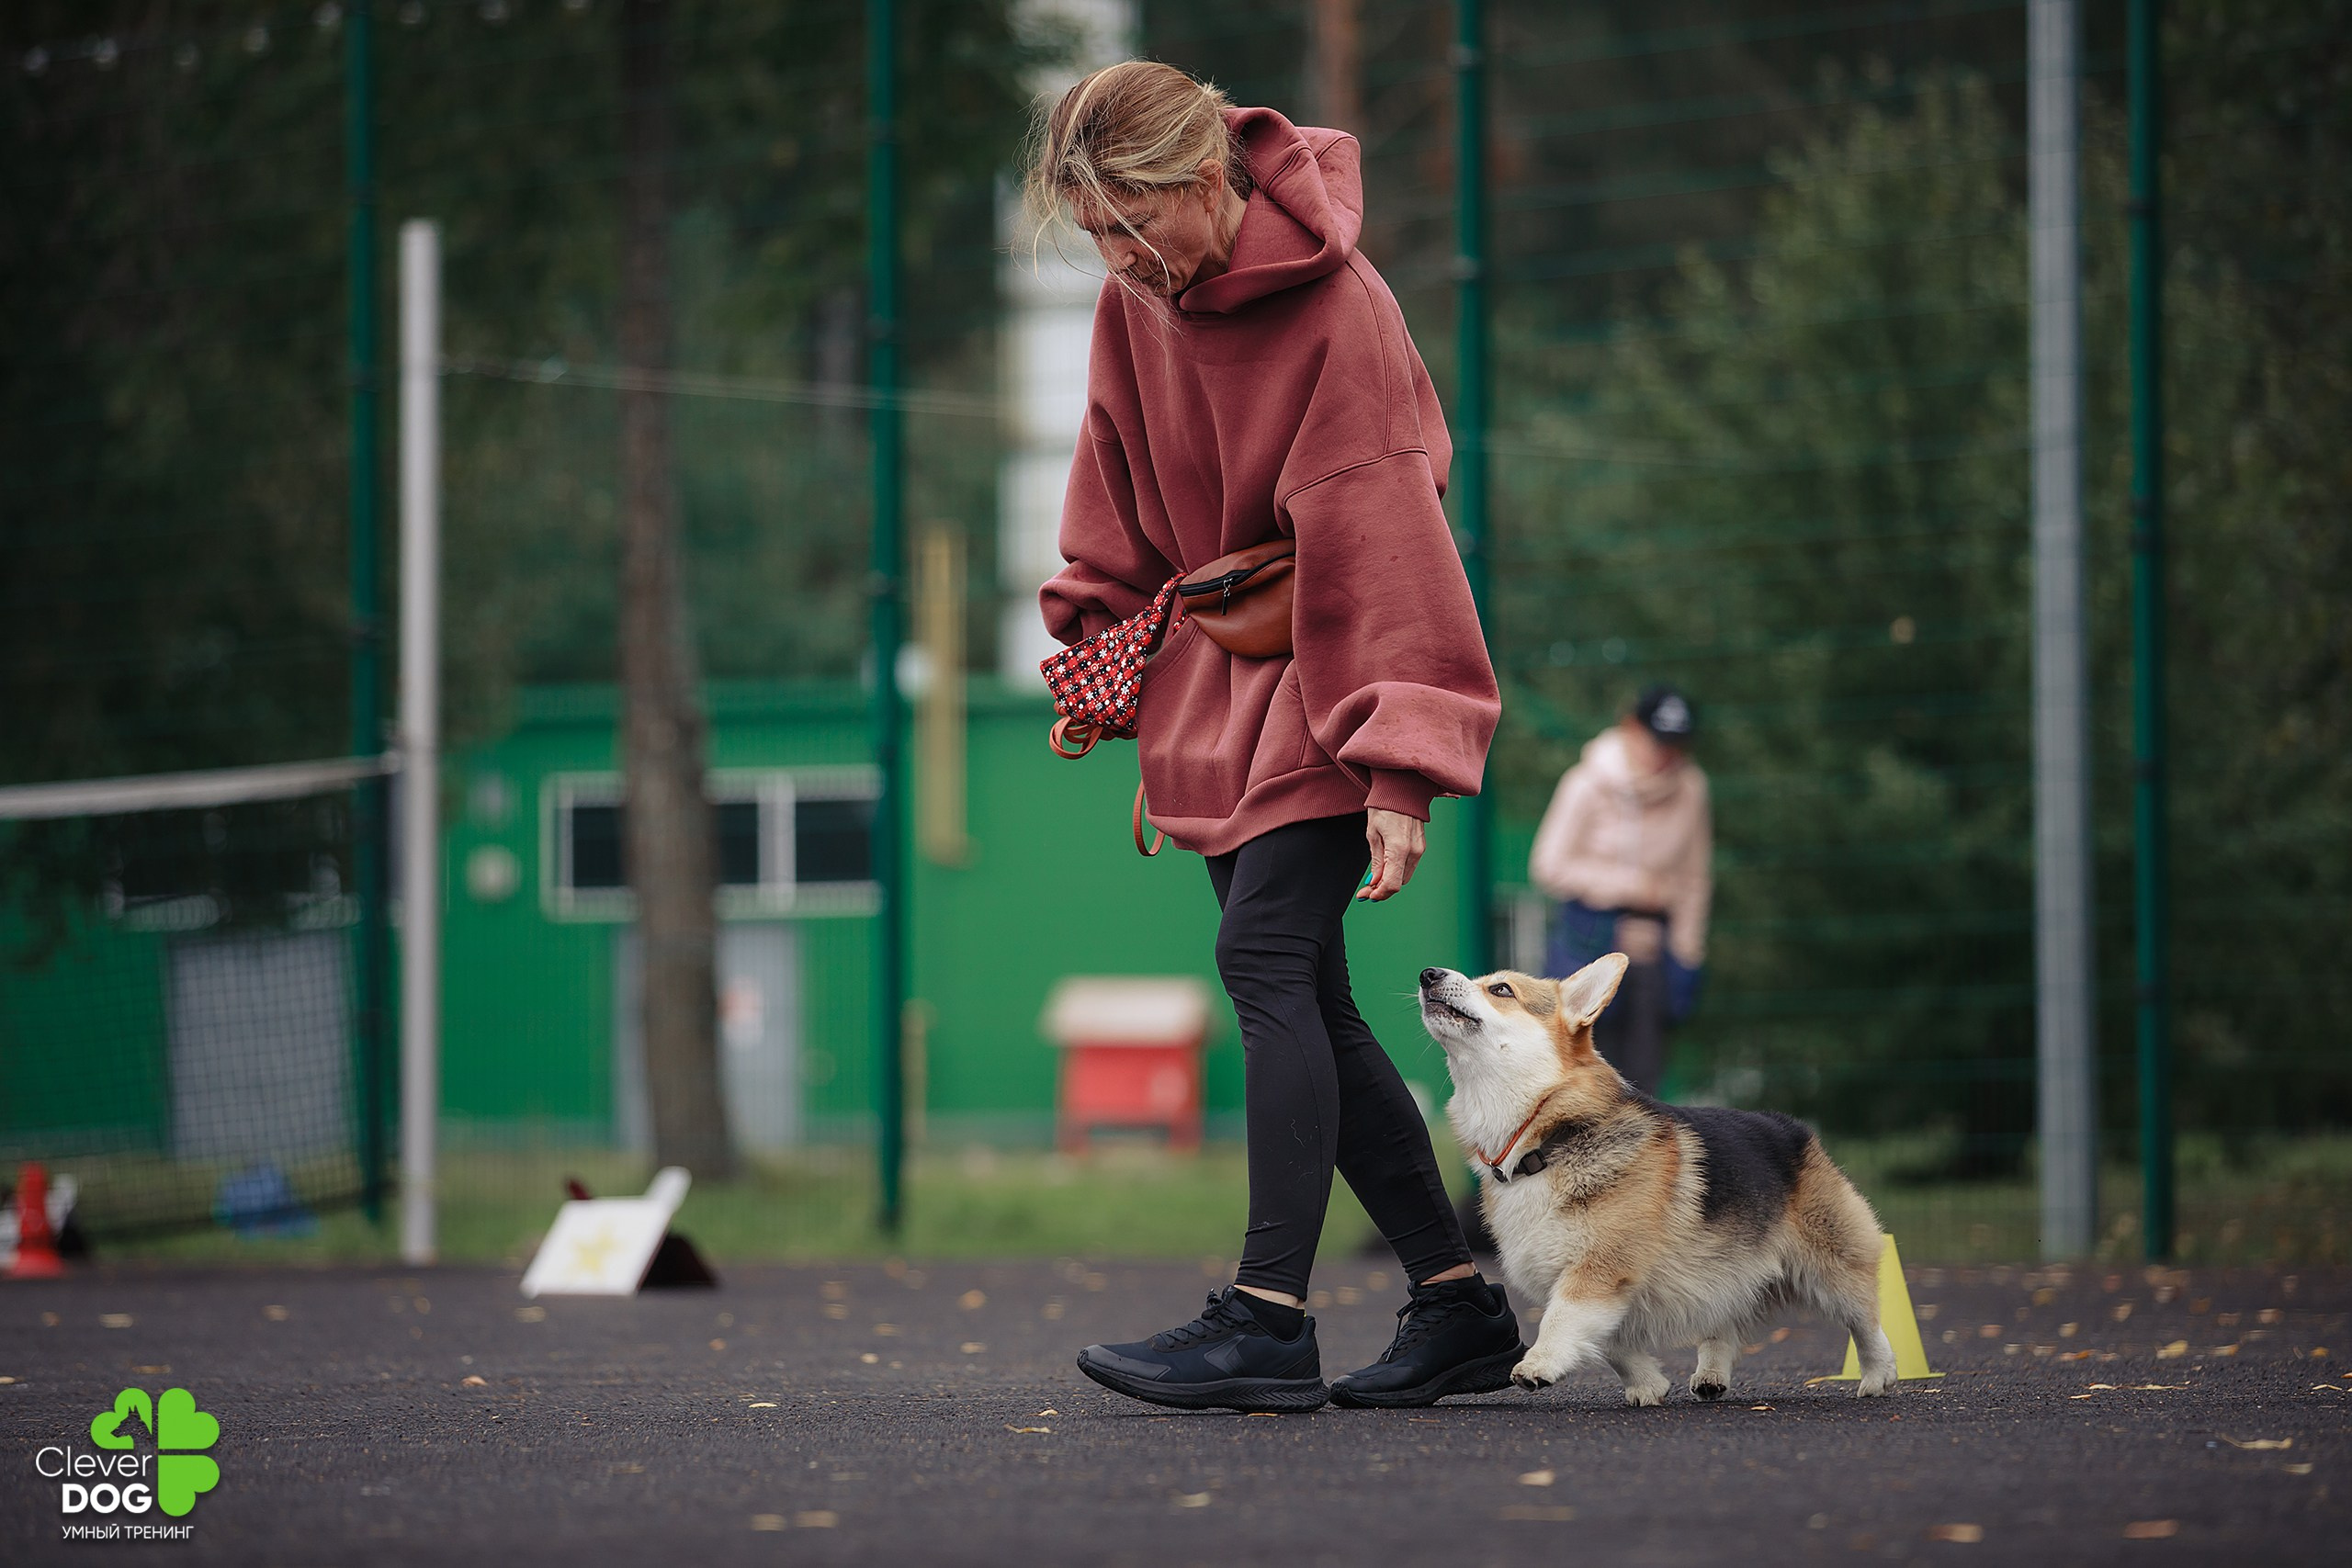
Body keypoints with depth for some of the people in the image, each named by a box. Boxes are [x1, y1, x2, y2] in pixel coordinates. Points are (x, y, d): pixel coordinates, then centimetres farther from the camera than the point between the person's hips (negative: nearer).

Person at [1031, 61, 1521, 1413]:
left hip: (1328, 674, -8)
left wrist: (1398, 770, -27)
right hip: (1217, 673, 8)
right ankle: (1461, 1311, 9)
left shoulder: (1338, 308, -20)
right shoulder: (1137, 302, 0)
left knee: (1268, 954, -20)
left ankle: (1269, 1321, -23)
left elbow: (1377, 539, -23)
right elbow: (1123, 493, 16)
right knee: (1306, 1005, 4)